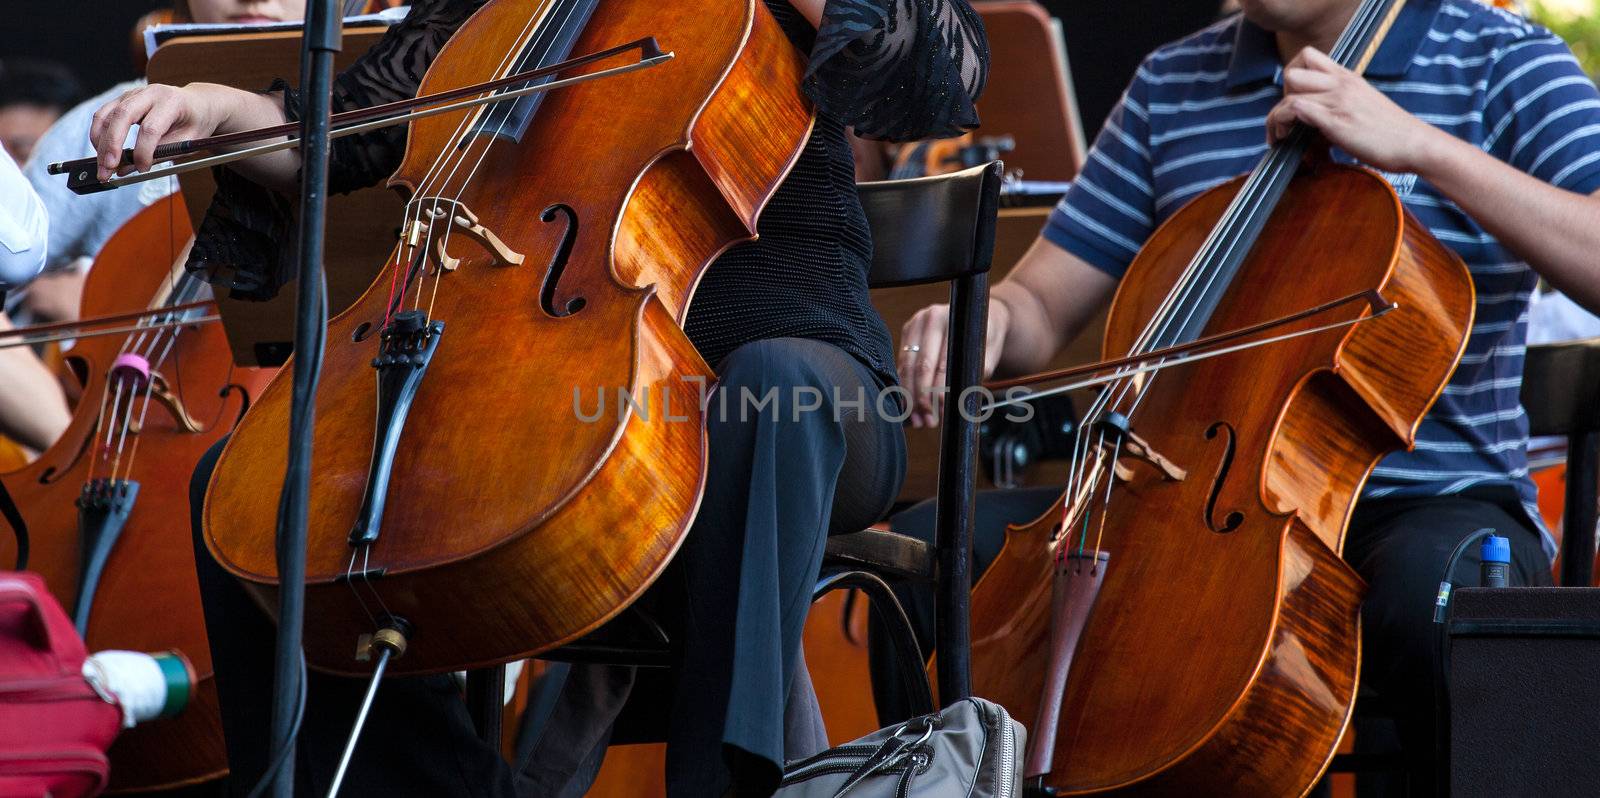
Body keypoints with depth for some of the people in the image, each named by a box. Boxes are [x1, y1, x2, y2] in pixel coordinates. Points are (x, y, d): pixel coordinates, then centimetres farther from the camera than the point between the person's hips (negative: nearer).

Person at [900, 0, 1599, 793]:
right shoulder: (1172, 83, 12)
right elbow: (1038, 306, 15)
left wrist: (1420, 144, -24)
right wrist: (981, 318, -10)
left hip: (1430, 500, -4)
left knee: (1429, 590, -40)